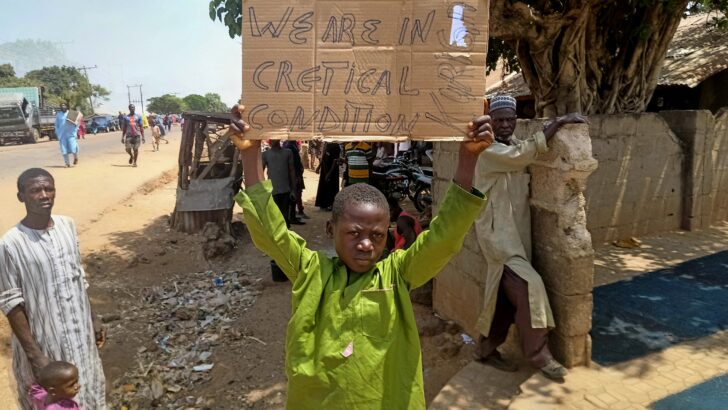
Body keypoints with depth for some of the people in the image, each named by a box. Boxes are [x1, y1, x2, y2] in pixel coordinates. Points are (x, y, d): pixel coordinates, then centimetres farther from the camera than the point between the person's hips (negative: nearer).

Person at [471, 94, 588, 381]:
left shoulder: (515, 145, 14)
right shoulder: (489, 150, -12)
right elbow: (525, 153, -24)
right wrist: (558, 122, -21)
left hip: (517, 232, 8)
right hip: (498, 233, -8)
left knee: (508, 294, 10)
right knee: (528, 287, -14)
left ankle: (486, 348, 23)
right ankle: (538, 354, 1)